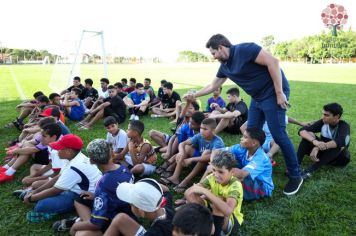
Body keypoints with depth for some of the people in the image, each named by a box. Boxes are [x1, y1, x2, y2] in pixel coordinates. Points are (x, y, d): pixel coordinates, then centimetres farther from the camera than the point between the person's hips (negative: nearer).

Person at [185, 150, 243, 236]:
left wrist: (205, 191, -45)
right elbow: (188, 192, -20)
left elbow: (228, 210, -47)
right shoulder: (212, 177, -14)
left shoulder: (235, 185, -28)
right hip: (214, 215, 4)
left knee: (217, 204, -35)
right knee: (190, 195, -16)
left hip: (232, 221, -4)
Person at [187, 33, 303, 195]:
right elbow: (213, 86, 23)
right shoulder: (224, 66, 8)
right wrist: (195, 95, 26)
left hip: (273, 94, -9)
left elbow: (273, 62, -23)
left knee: (278, 135, -8)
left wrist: (279, 93, -23)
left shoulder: (244, 49, -18)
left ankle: (295, 176, 8)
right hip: (257, 98, 9)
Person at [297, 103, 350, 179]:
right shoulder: (322, 122, -12)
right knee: (308, 135, -21)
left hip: (338, 157, -3)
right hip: (323, 151, 3)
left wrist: (318, 148, -54)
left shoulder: (344, 126, -21)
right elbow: (302, 130, -25)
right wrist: (315, 142, -45)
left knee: (339, 145, -36)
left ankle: (310, 169, -40)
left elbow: (341, 141, -44)